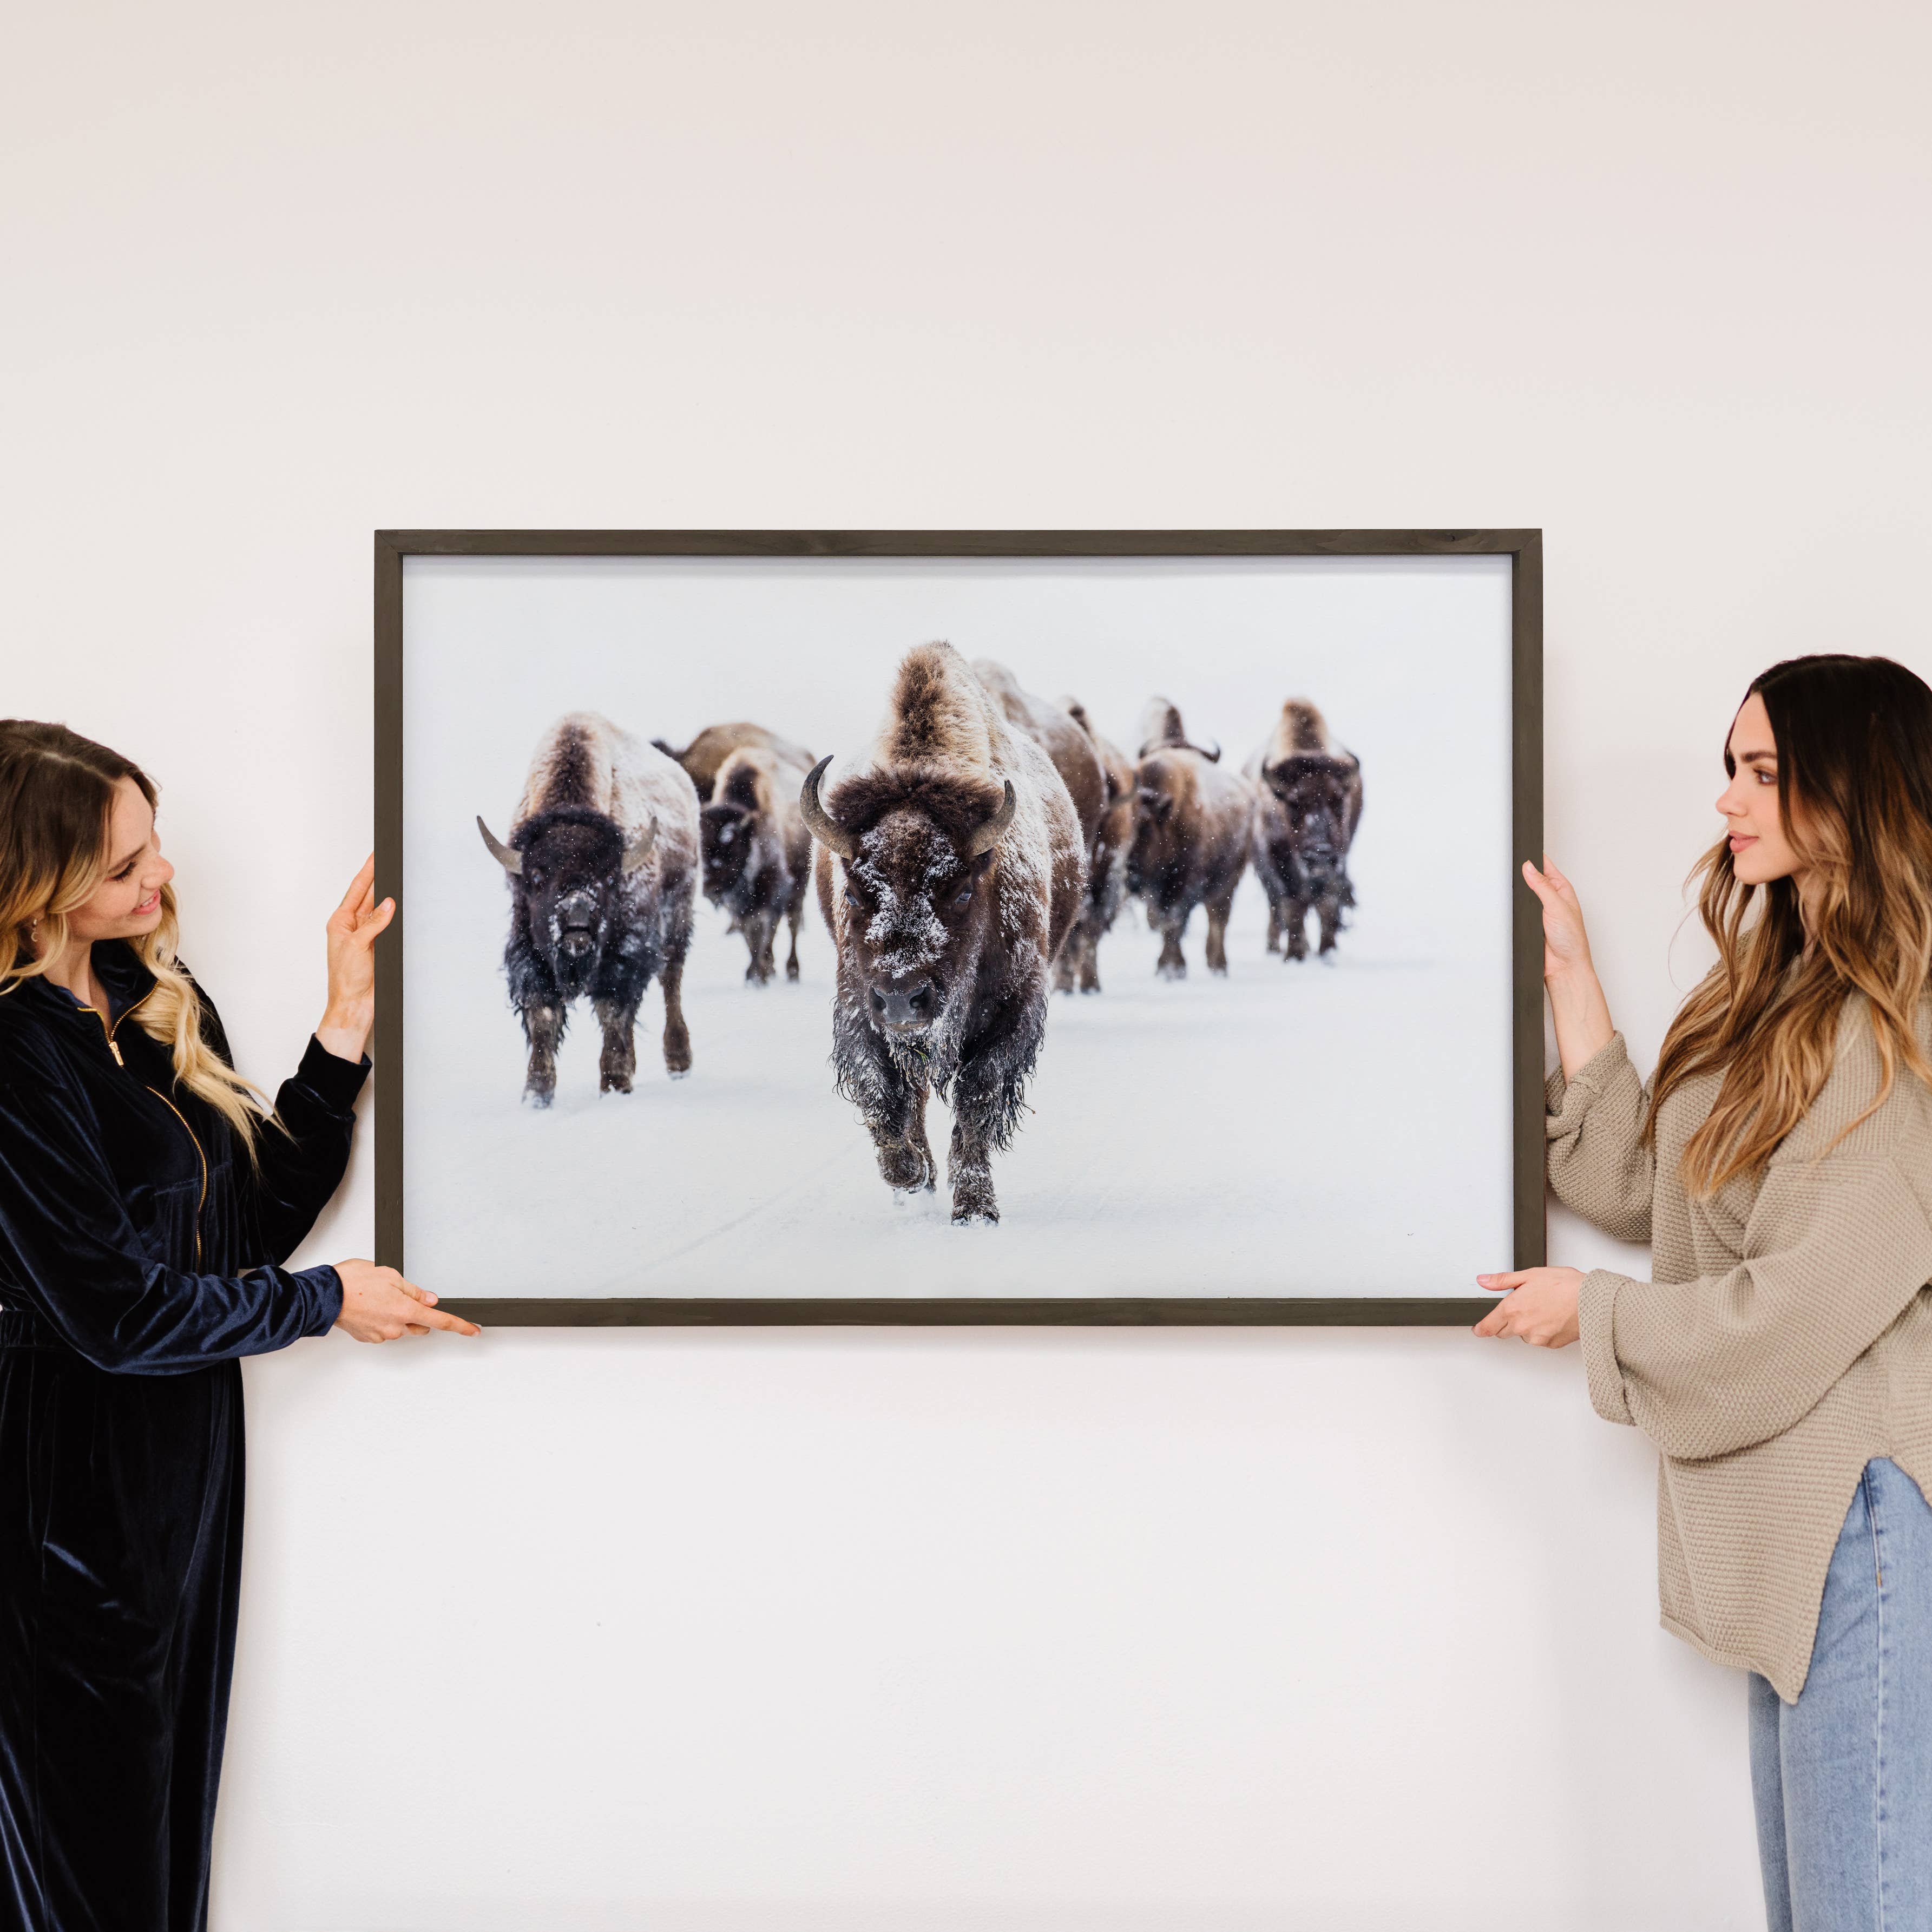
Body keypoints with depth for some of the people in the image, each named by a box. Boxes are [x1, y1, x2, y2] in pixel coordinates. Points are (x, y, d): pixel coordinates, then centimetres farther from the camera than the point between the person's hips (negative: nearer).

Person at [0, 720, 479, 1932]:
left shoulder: (164, 1002, 5)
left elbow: (263, 1214, 4)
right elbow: (114, 1309, -19)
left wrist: (346, 1029, -4)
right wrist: (327, 1300, -8)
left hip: (190, 1456, 8)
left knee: (177, 1797, 17)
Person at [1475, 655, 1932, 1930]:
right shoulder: (1786, 992, 14)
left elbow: (1807, 1301, -18)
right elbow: (1641, 1188, 13)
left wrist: (1598, 1310, -3)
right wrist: (1570, 977, 11)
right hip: (1793, 1517, 10)